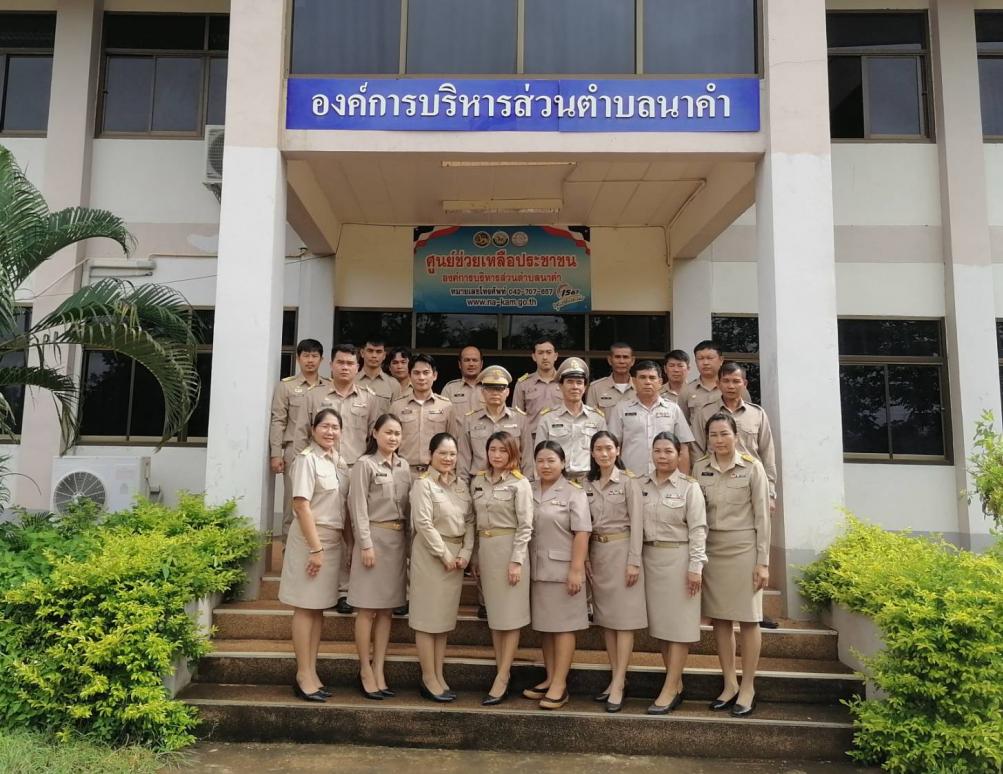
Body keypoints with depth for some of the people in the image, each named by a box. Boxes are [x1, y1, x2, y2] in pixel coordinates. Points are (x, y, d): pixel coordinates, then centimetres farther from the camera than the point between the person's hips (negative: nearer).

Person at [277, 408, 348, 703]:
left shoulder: (338, 461, 10)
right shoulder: (307, 459, -11)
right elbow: (302, 506, -16)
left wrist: (345, 542, 7)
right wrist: (315, 548, -19)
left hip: (333, 540, 7)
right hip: (311, 538, -7)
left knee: (319, 607, 11)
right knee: (305, 607, 0)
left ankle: (311, 673, 18)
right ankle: (303, 677, 8)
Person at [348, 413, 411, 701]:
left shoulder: (404, 466, 11)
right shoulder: (365, 464, -5)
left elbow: (407, 507, 13)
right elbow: (358, 507, -9)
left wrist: (408, 542, 7)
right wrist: (366, 544, -14)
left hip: (398, 539, 6)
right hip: (374, 537, -6)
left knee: (387, 608, 8)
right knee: (367, 608, 0)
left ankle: (379, 670, 16)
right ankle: (365, 672, 9)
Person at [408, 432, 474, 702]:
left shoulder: (461, 485, 11)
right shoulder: (423, 484, -8)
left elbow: (469, 521, 8)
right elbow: (423, 523, -15)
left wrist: (465, 553, -5)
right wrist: (444, 555, -15)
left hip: (457, 556, 6)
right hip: (431, 555, -6)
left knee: (445, 617, 11)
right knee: (428, 617, 0)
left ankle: (439, 676, 19)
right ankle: (429, 680, 8)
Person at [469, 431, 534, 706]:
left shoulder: (520, 484, -6)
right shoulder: (478, 481, 9)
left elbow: (525, 526, -10)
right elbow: (475, 521, 13)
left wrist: (516, 560, -16)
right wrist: (475, 556, 11)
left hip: (509, 549, -6)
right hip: (484, 549, 6)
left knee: (510, 615, -1)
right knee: (494, 614, 10)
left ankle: (501, 680, 3)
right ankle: (503, 673, 19)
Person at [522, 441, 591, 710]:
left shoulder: (573, 493, -6)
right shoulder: (528, 491, 7)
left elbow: (581, 534, -10)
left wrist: (576, 569, -16)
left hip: (562, 569, -5)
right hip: (537, 569, 5)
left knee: (563, 626, 1)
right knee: (544, 626, 12)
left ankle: (560, 685, 6)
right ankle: (550, 679, 23)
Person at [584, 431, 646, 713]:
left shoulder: (628, 480, -5)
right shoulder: (587, 483, 8)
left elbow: (636, 522, -9)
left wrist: (634, 562, -13)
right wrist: (584, 558, 3)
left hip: (621, 549, -5)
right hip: (597, 552, 5)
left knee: (625, 615, -3)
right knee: (605, 615, 9)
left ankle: (618, 683, -1)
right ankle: (616, 677, 18)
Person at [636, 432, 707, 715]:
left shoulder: (689, 487, -4)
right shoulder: (639, 485, 6)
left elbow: (698, 529, -7)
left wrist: (696, 566, -12)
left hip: (678, 558, -4)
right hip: (650, 557, 4)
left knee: (678, 623, 0)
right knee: (659, 622, 9)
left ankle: (669, 690, 5)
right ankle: (676, 685, 21)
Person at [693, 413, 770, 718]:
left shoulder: (752, 467, -4)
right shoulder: (700, 468, 4)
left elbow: (762, 516, -4)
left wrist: (763, 562, -7)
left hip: (743, 549, -3)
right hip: (711, 549, 3)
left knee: (748, 618, 3)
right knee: (719, 617, 8)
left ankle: (747, 688, 15)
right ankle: (730, 684, 21)